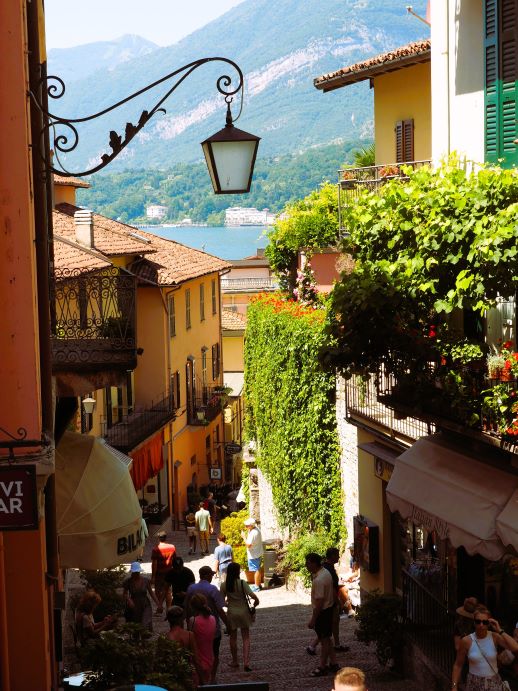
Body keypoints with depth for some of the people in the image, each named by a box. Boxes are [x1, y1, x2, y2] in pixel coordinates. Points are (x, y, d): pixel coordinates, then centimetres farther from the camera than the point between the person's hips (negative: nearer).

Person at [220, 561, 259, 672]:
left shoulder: (224, 585, -9)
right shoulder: (242, 583, -15)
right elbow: (254, 597, -21)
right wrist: (254, 606, -1)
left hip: (231, 613, 1)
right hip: (243, 612, -1)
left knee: (233, 637, 17)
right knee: (246, 638, 8)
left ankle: (235, 662, 27)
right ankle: (246, 663, 0)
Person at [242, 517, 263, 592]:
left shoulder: (253, 533, -27)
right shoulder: (257, 529, 3)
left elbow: (248, 545, -26)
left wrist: (244, 537, -17)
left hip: (254, 555, -10)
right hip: (258, 553, 10)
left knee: (256, 570, 1)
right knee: (258, 569, 19)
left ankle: (256, 586, 10)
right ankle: (258, 584, 31)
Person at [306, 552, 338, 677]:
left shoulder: (319, 580, -27)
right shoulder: (325, 572, 4)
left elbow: (319, 602, -26)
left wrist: (313, 620, -22)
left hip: (322, 612, -10)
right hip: (329, 607, 10)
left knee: (324, 640, 3)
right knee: (326, 638, 19)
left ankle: (322, 667, 14)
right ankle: (333, 664, 25)